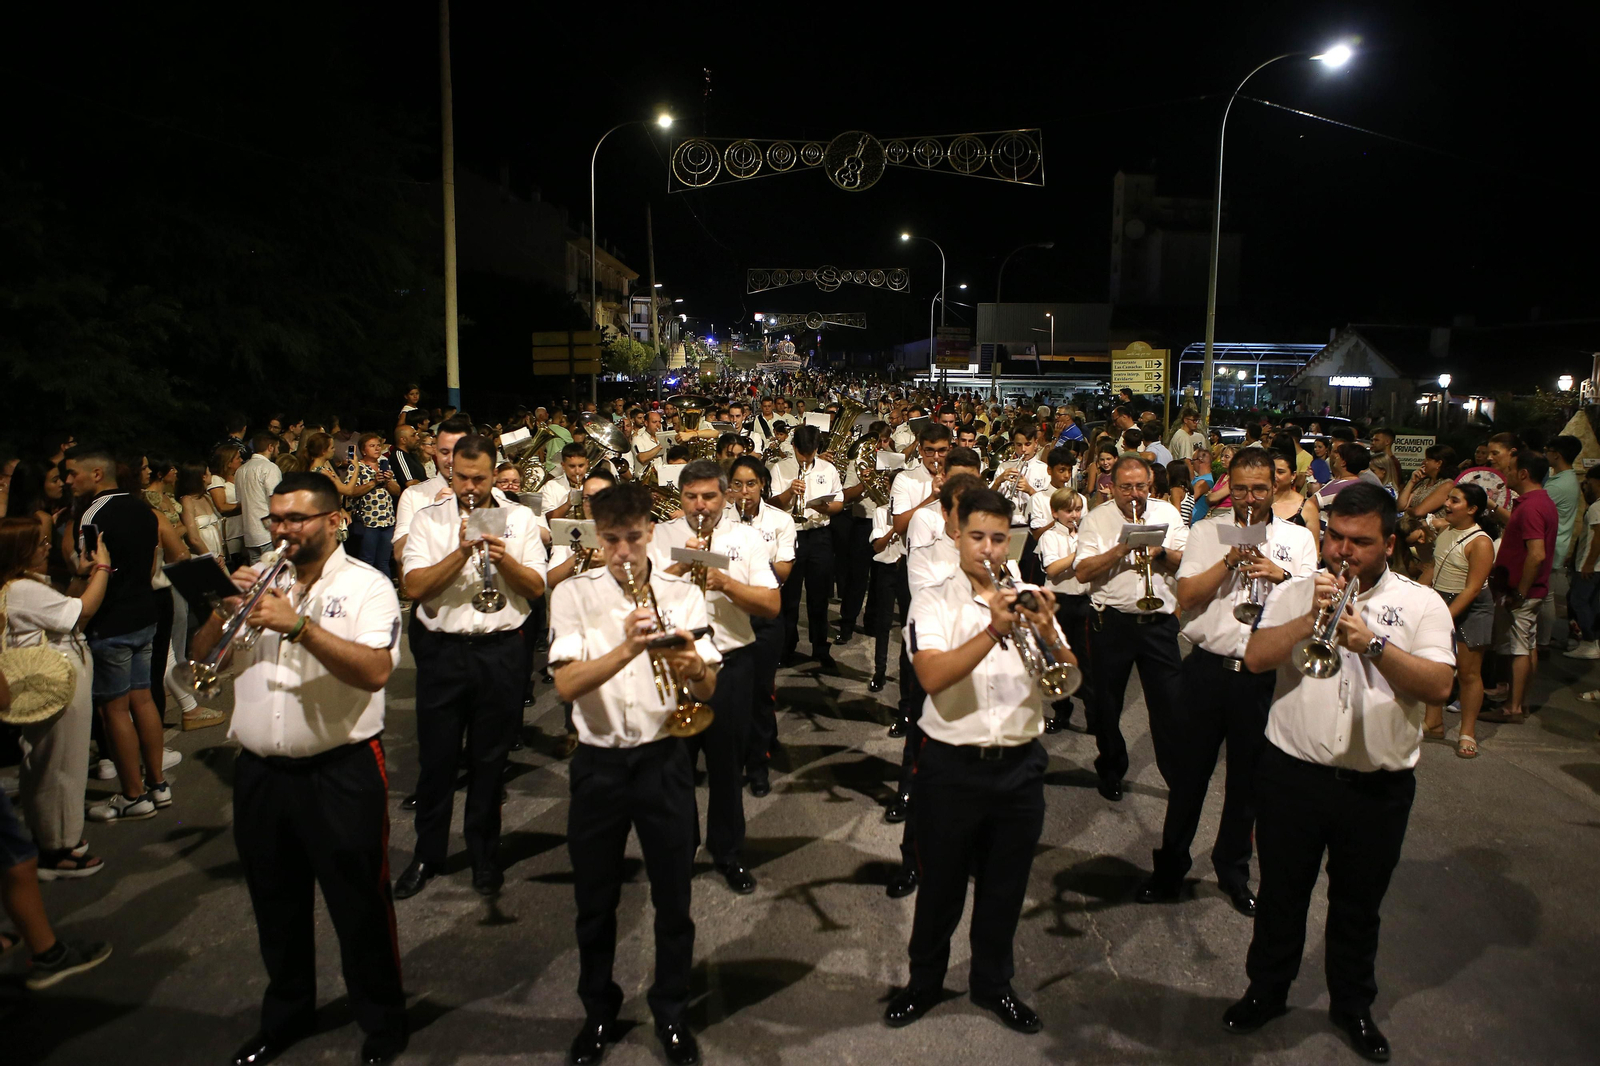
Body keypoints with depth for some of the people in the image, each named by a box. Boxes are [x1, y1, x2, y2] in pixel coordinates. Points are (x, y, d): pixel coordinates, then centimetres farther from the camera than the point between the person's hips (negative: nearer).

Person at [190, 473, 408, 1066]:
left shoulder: (365, 586, -7)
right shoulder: (256, 581, 10)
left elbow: (375, 669, -23)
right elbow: (203, 658, 8)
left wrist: (298, 625, -28)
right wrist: (226, 610, -9)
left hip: (341, 772, -5)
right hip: (259, 772, 6)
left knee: (359, 906, 5)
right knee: (275, 905, 20)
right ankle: (286, 1013, 41)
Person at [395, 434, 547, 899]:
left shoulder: (520, 518, 4)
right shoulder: (429, 519, 2)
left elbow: (537, 587, 0)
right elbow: (415, 586, -9)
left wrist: (504, 559, -17)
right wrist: (462, 552, -20)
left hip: (501, 652, 0)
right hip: (442, 651, 0)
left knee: (490, 760, 11)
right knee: (436, 758, 9)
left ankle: (484, 855, 28)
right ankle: (427, 855, 27)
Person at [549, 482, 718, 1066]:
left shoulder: (683, 594, -2)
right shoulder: (573, 594, -4)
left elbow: (707, 691, -7)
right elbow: (566, 685, -17)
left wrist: (693, 666, -30)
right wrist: (627, 649, -33)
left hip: (663, 760, 0)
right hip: (598, 764, 0)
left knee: (673, 899, 10)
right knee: (594, 902, 14)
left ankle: (672, 1012, 33)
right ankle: (599, 1011, 37)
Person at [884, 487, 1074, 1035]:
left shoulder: (1029, 599, 4)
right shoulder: (933, 602, -6)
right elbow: (932, 677, -23)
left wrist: (1047, 632, -22)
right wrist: (995, 630, -31)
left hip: (1020, 765, 3)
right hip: (951, 767, -3)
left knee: (1006, 886, 16)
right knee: (940, 885, 13)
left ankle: (993, 983, 37)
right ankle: (924, 981, 34)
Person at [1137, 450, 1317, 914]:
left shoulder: (1298, 538, 6)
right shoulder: (1207, 533, 5)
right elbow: (1186, 598, -5)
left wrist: (1280, 575, -21)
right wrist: (1230, 559, -13)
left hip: (1264, 676, 0)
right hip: (1207, 669, 0)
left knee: (1247, 780, 12)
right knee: (1188, 774, 8)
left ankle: (1233, 872, 30)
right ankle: (1170, 870, 22)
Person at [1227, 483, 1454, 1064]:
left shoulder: (1421, 604, 0)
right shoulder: (1295, 593, 1)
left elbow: (1439, 685, -13)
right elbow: (1255, 658, -12)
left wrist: (1373, 644, -24)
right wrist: (1311, 618, -23)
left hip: (1379, 786, 0)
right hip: (1293, 773, 0)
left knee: (1359, 905, 17)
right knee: (1281, 894, 15)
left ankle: (1352, 1005, 39)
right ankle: (1266, 990, 35)